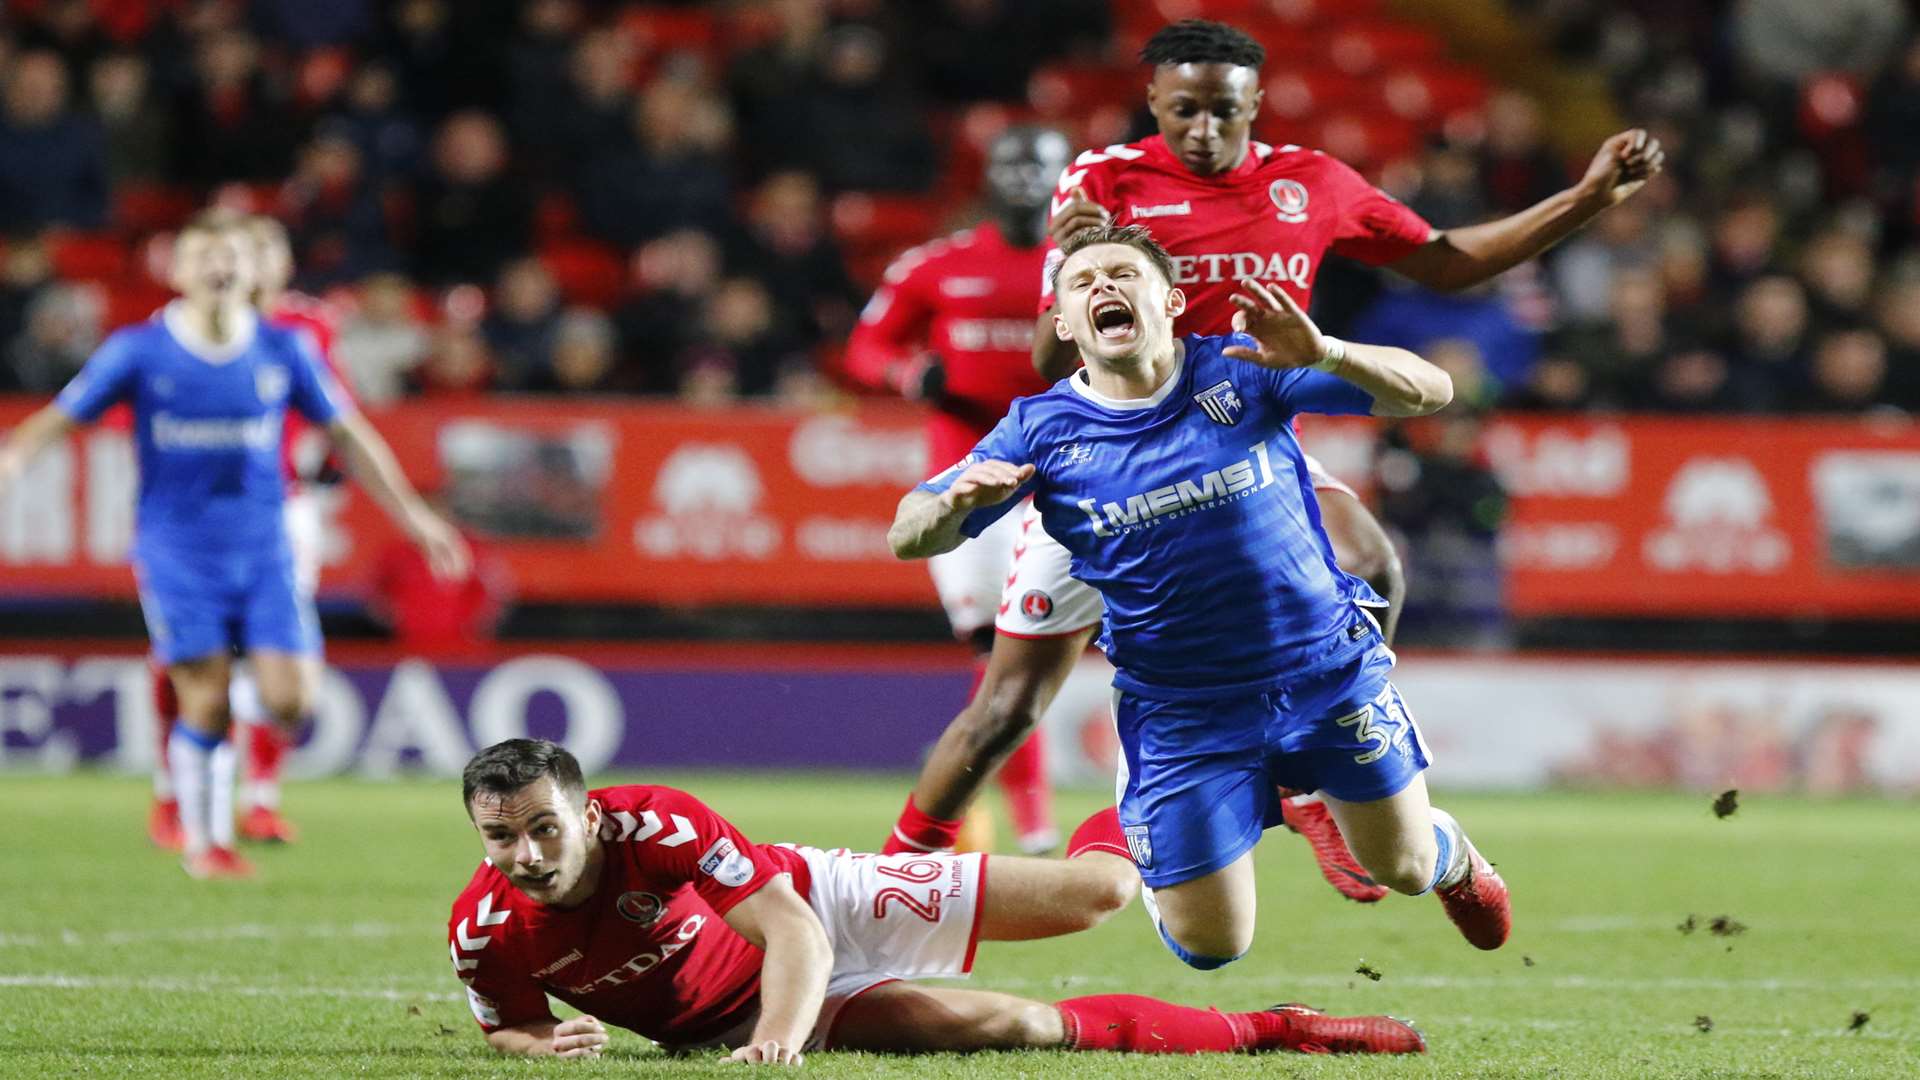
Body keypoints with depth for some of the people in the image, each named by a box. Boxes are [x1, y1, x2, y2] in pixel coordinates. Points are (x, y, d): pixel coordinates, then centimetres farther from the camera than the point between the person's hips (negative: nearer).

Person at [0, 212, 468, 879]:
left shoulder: (284, 350, 4)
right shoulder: (140, 351, -3)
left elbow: (347, 434, 13)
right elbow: (60, 419, -1)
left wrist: (412, 514, 13)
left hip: (263, 547, 2)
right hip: (176, 545, -2)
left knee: (289, 700, -11)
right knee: (206, 704, -7)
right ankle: (204, 842, 13)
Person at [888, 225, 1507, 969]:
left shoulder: (1241, 370, -11)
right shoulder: (1042, 431, -8)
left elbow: (1428, 392, -15)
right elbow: (909, 539, -7)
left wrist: (1322, 355, -35)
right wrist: (955, 503, -31)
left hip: (1329, 666, 0)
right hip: (1179, 707, 0)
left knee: (1403, 869, 11)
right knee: (1209, 947, -1)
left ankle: (1451, 856, 51)